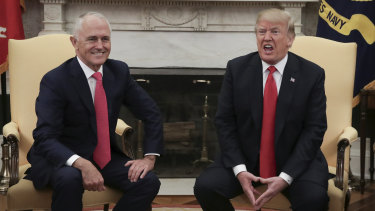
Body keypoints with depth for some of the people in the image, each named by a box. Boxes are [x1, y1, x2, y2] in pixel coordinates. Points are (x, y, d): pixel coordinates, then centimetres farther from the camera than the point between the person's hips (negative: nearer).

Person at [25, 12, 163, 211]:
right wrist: (81, 164, -39)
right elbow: (44, 138, -23)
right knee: (69, 179, -37)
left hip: (105, 156, 5)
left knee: (148, 181, -19)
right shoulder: (54, 80, -15)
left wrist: (149, 157, -8)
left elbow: (151, 113, 7)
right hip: (63, 158, -4)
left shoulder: (119, 71, 0)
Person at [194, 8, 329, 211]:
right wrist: (239, 170, -16)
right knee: (204, 186, -21)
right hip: (245, 158, 2)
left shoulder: (312, 74, -4)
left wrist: (285, 177, -18)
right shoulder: (236, 68, -1)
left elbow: (314, 129, -7)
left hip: (295, 160, -1)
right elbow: (224, 122, -2)